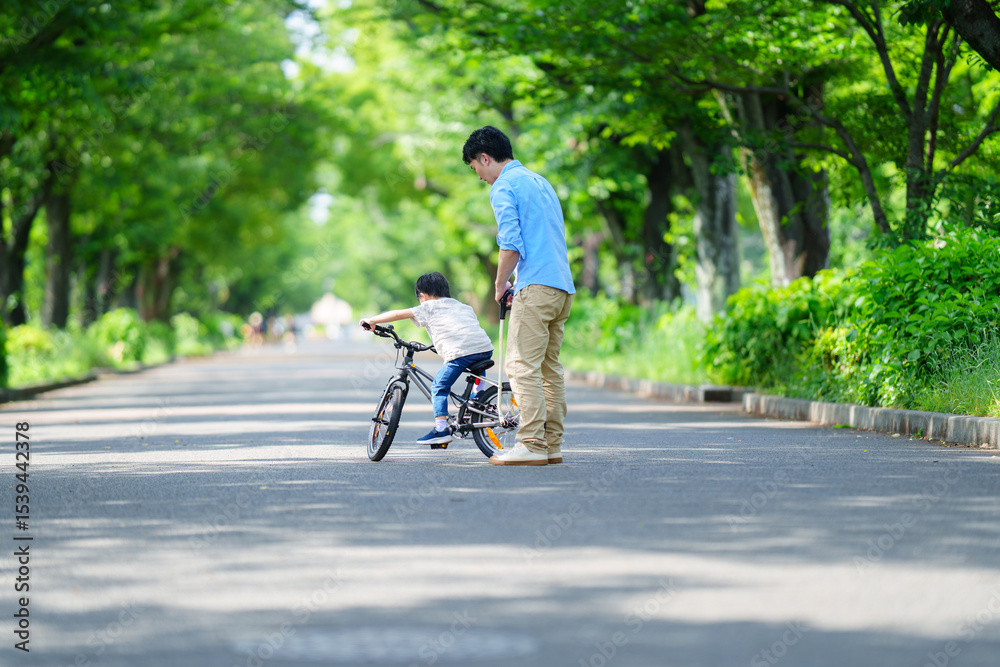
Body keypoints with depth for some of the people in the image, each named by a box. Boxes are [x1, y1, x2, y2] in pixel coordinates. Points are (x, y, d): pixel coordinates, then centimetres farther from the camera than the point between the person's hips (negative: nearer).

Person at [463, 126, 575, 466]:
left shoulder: (504, 187, -5)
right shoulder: (540, 182, 24)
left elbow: (511, 246, -15)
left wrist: (500, 285, 0)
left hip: (536, 286, -9)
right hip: (564, 286, 9)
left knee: (522, 367, -9)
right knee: (550, 367, 10)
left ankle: (531, 446, -14)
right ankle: (553, 445, 9)